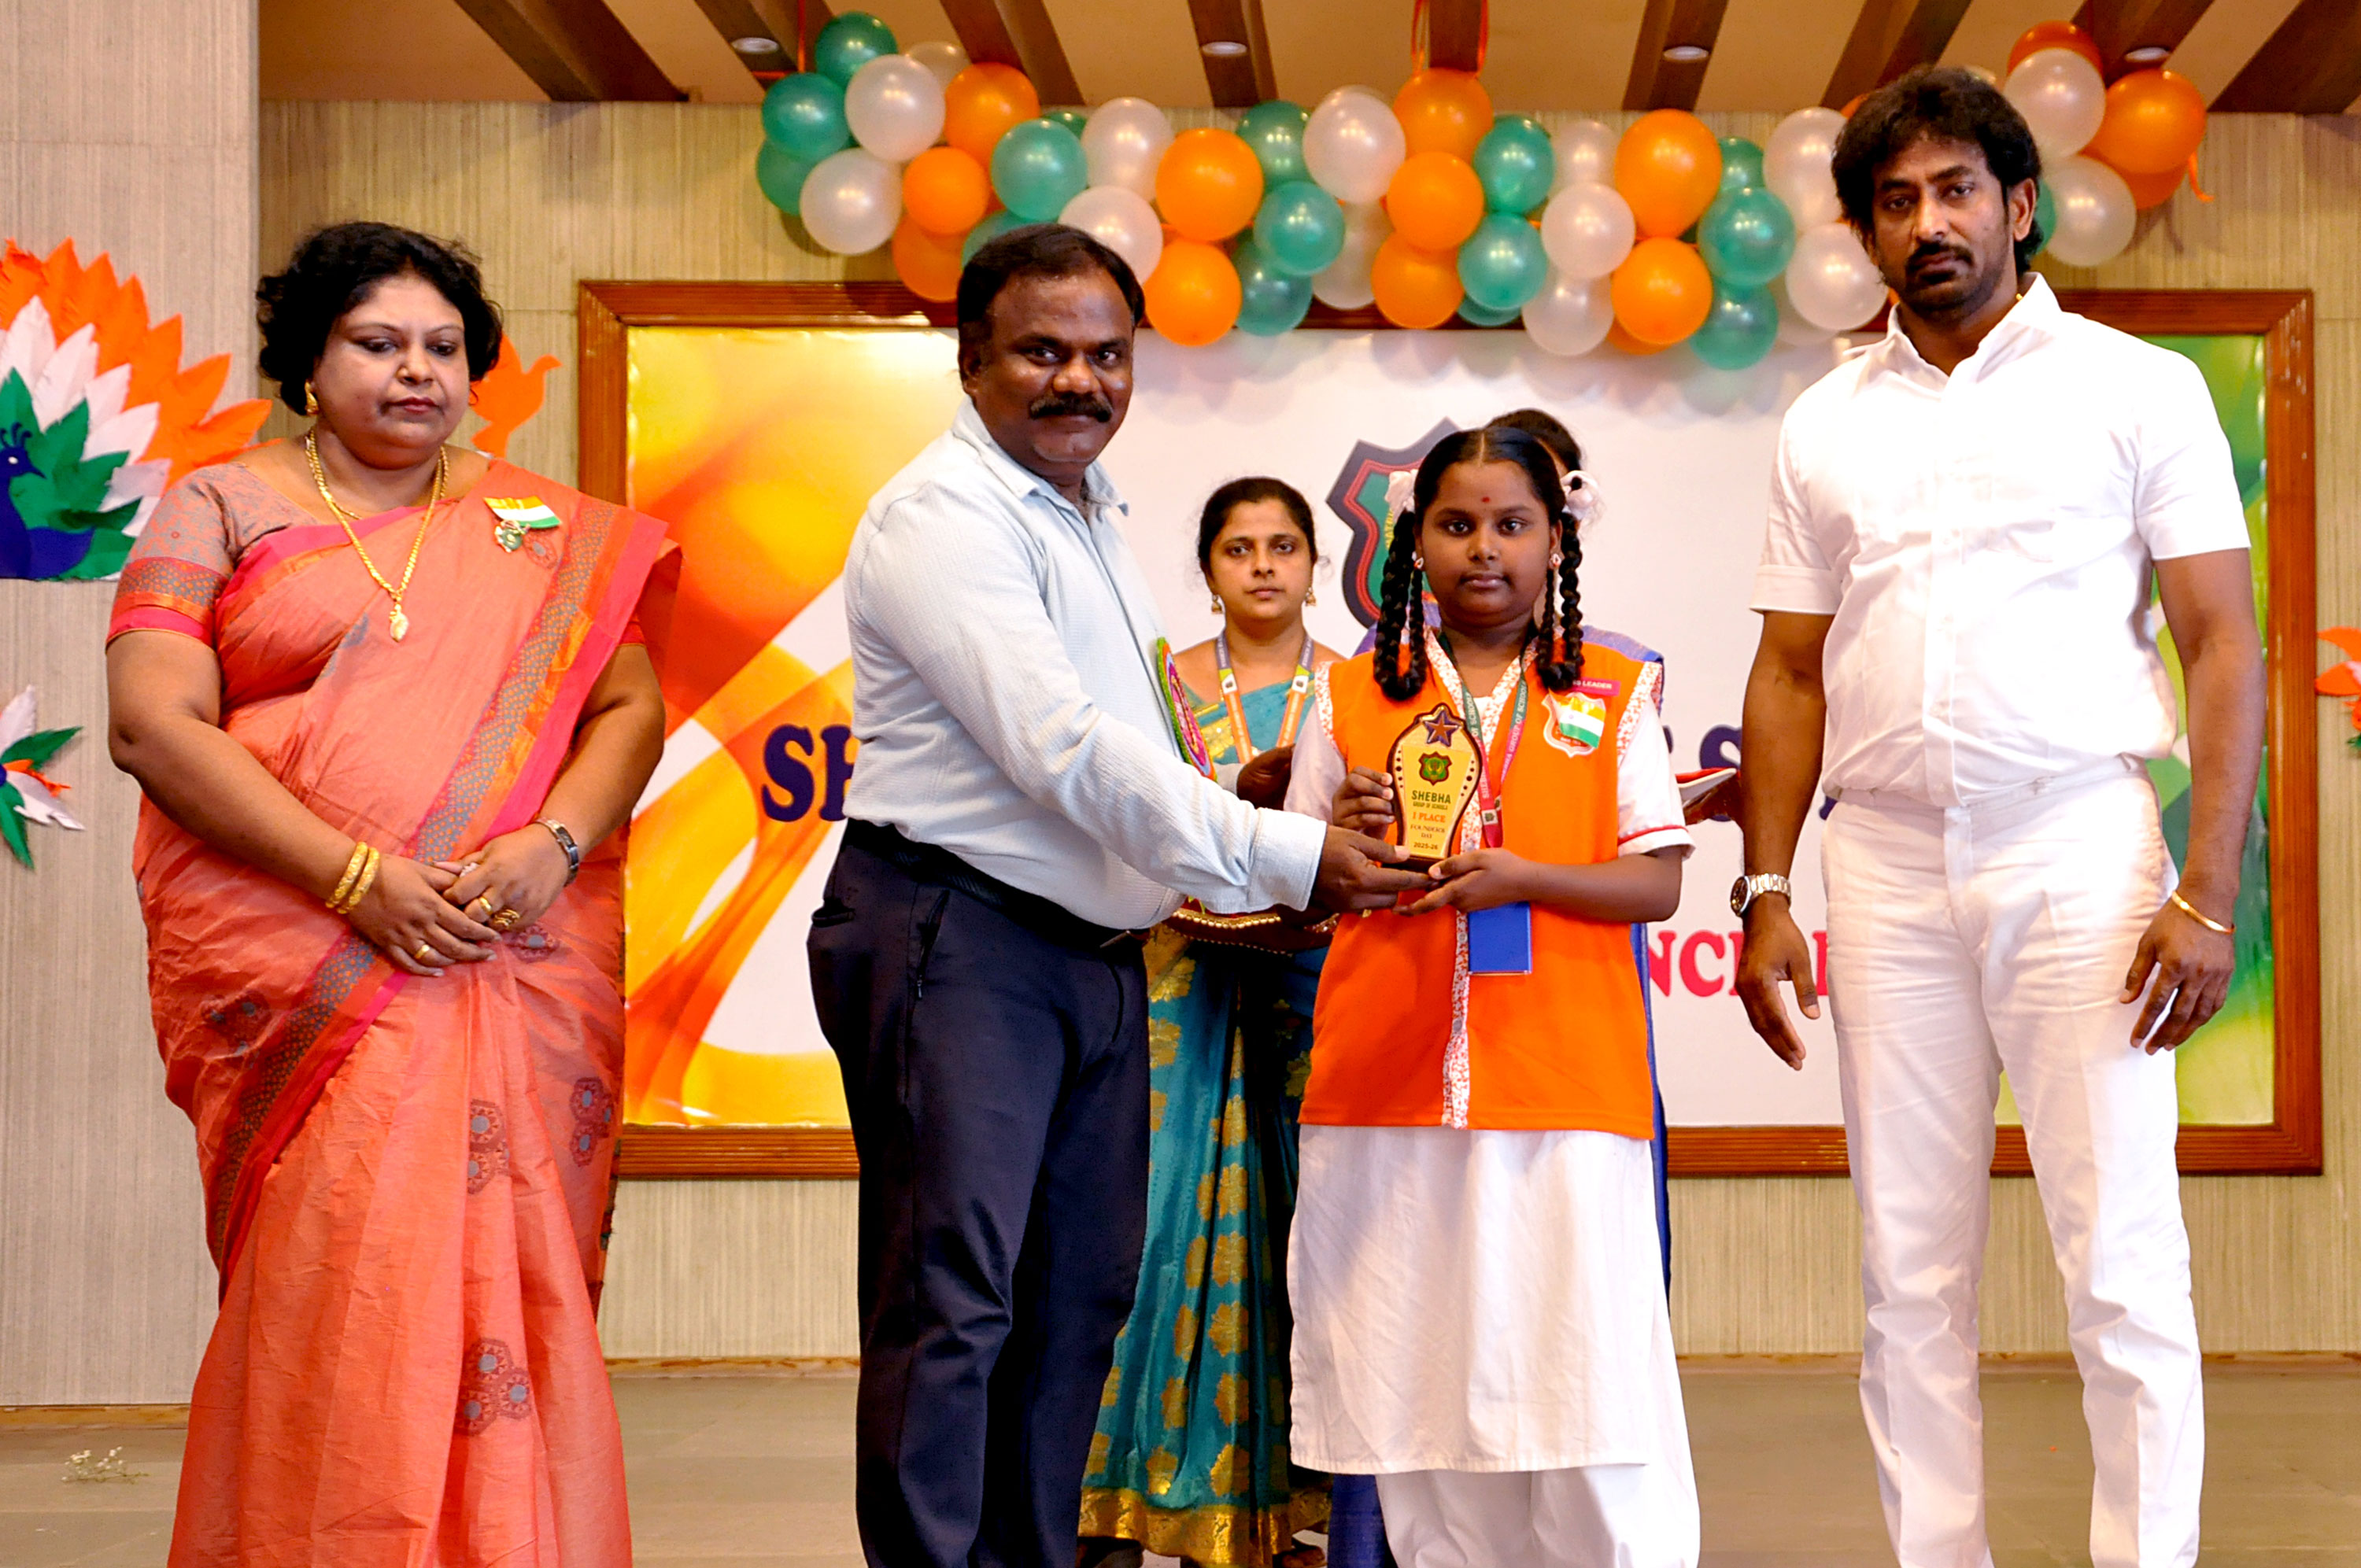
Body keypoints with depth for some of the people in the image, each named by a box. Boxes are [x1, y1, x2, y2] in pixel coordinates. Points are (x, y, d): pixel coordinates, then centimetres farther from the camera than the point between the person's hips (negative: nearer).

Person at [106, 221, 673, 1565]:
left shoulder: (545, 530, 16)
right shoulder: (224, 508, 7)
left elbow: (629, 707, 11)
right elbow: (155, 722, -4)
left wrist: (553, 843, -10)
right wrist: (355, 877, -14)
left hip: (525, 979, 3)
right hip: (305, 974, -2)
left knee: (507, 1285, -1)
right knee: (336, 1290, -9)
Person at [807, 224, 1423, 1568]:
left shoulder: (1094, 510, 17)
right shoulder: (946, 515, -13)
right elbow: (1066, 750, -22)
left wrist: (1204, 875, 14)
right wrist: (1285, 859, -20)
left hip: (1097, 945, 9)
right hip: (956, 937, -9)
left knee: (1082, 1292, 12)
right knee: (954, 1294, -10)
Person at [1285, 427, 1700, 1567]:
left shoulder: (1614, 693, 9)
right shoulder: (1352, 696, 12)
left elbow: (1657, 882, 3)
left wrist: (1519, 876, -12)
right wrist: (1347, 839, -7)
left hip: (1566, 1078, -1)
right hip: (1388, 1084, 2)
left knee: (1580, 1357, -6)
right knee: (1420, 1364, 2)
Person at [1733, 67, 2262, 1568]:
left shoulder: (2138, 387, 4)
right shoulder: (1828, 422, 14)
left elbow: (2222, 643, -1)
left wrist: (2208, 892, -10)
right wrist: (1766, 892, 6)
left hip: (2078, 844, -3)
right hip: (1887, 860, 3)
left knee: (2122, 1261, -5)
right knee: (1910, 1270, 5)